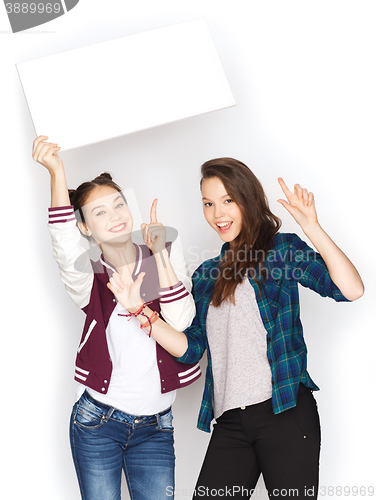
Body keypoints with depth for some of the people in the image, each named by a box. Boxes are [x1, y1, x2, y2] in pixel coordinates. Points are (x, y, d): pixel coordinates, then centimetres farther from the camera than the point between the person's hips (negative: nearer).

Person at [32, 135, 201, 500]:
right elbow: (67, 250, -27)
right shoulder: (91, 279, -3)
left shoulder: (167, 257, 2)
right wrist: (57, 173, -37)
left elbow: (180, 321, -12)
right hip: (96, 423, -1)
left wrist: (158, 252, -16)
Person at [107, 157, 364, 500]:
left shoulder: (282, 248, 2)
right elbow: (190, 348, 9)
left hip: (285, 410, -4)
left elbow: (351, 290, -12)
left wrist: (312, 228, -18)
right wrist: (138, 309, 1)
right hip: (229, 423, 5)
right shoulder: (207, 275, 17)